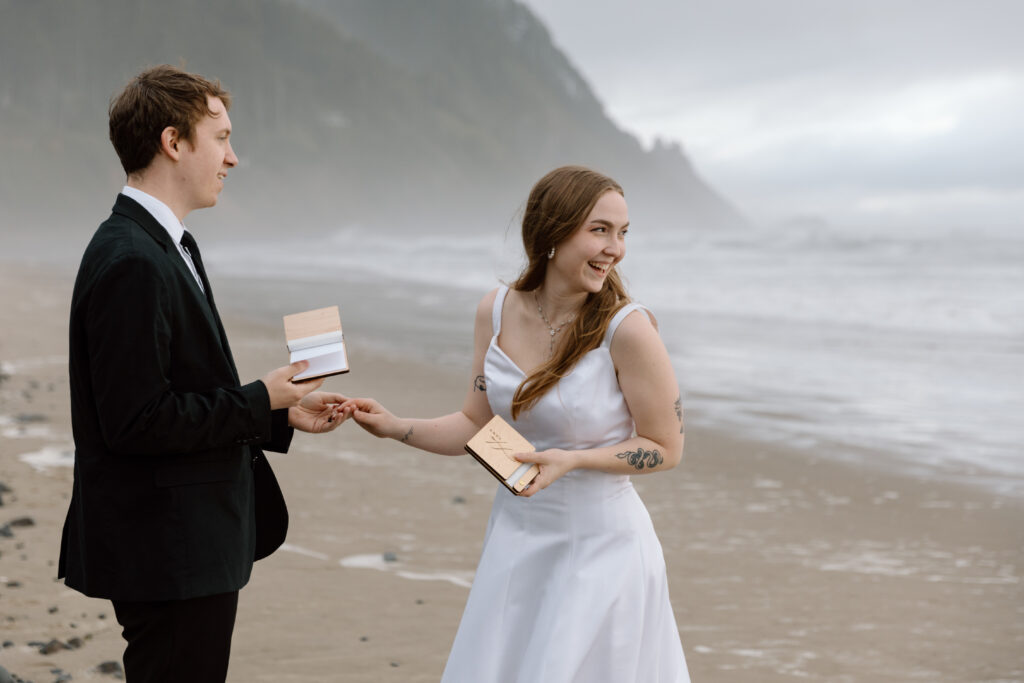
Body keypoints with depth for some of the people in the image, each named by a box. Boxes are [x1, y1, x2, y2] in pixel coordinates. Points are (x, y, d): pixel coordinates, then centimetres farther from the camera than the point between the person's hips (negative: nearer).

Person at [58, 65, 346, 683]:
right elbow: (136, 422, -24)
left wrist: (283, 415, 11)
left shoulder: (166, 248, 13)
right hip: (166, 556, -11)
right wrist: (260, 401, -15)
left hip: (187, 551, 11)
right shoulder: (132, 263, -20)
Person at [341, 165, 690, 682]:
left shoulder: (627, 329, -18)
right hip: (516, 537, 5)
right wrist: (392, 427, -6)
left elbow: (665, 448, -9)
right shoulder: (497, 312, -3)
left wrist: (572, 459, -21)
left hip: (598, 546, -5)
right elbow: (477, 426, 6)